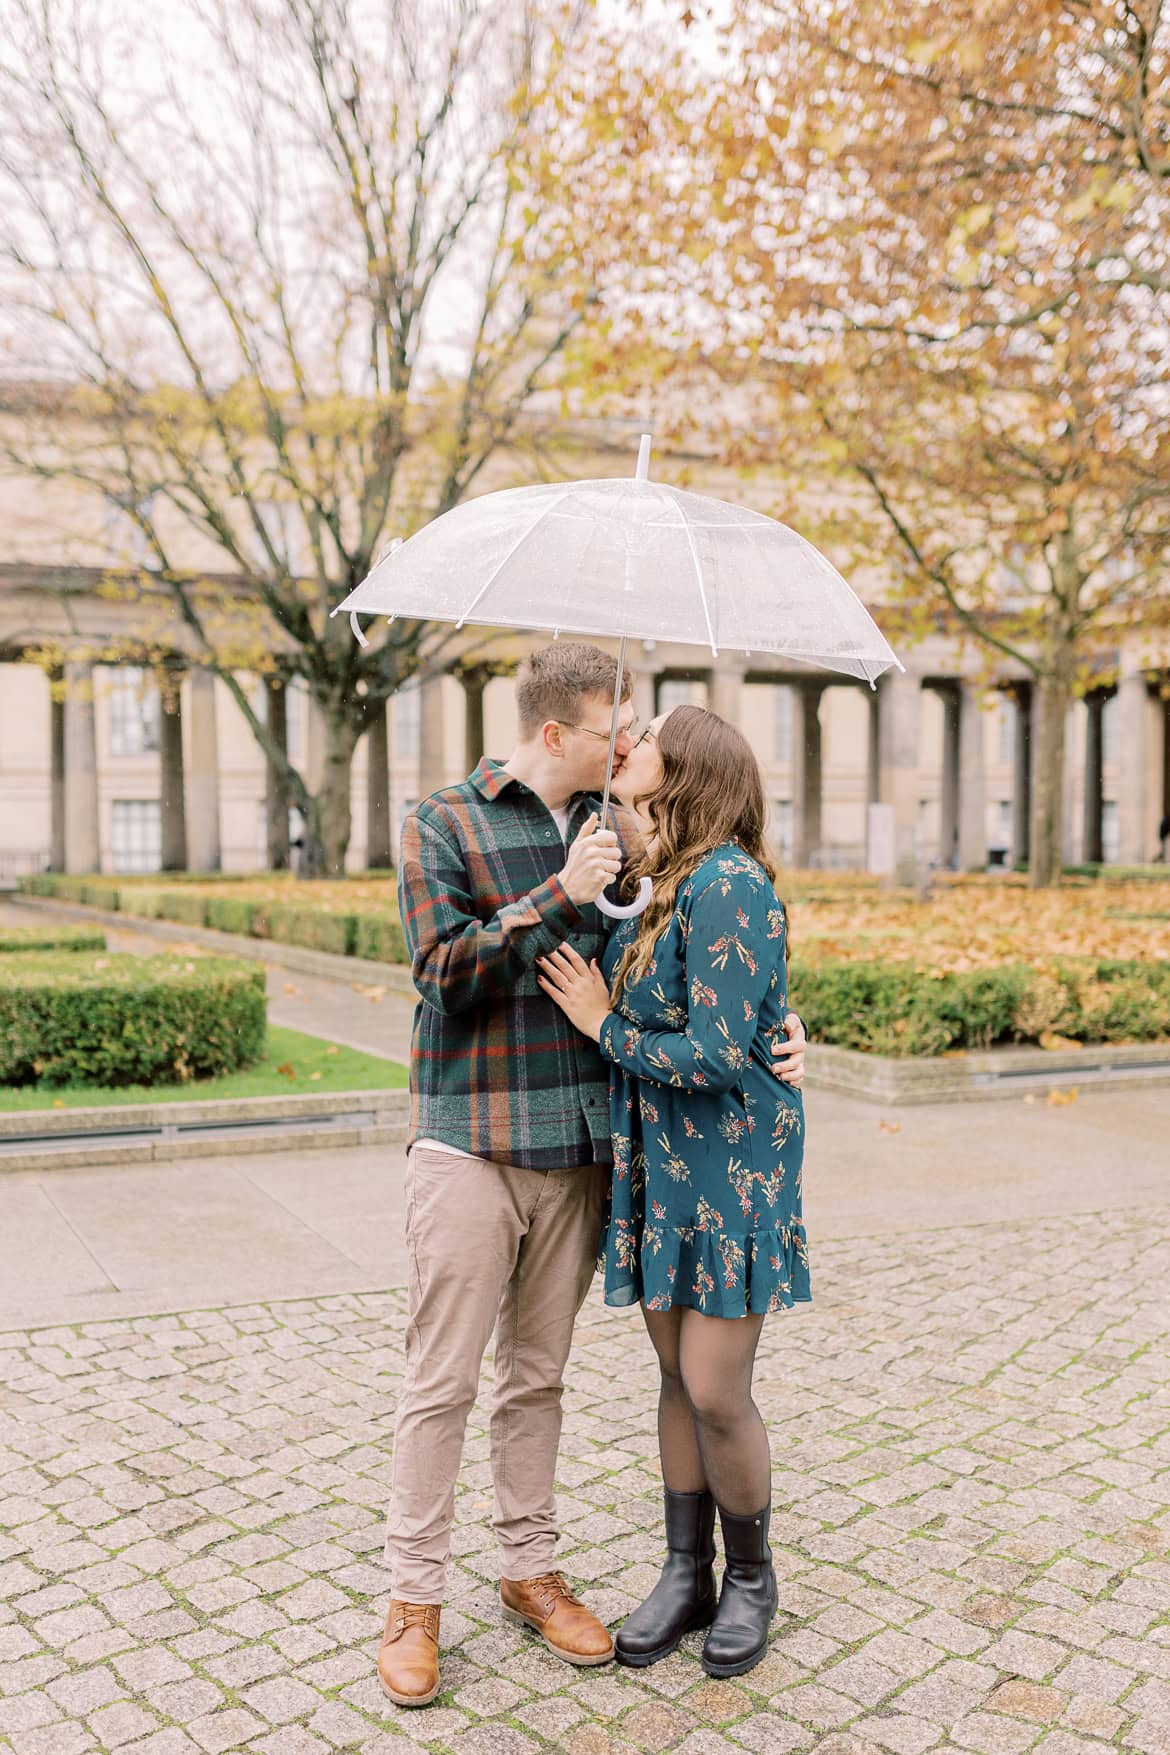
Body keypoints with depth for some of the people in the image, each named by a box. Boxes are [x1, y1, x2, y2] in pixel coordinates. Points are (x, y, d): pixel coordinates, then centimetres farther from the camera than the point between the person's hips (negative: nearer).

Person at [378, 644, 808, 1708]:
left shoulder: (615, 835, 9)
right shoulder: (444, 826, -4)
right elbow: (445, 974, -14)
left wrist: (777, 1028, -4)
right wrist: (557, 896, -22)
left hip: (580, 1150, 5)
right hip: (471, 1148, -4)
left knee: (538, 1377, 16)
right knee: (442, 1382, 3)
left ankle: (530, 1568, 30)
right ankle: (415, 1596, 18)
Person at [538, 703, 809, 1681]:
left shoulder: (728, 883, -20)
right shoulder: (656, 884, 7)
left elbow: (716, 1056, -22)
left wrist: (605, 1025, -12)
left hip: (733, 1167, -8)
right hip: (657, 1166, 8)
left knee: (717, 1392, 0)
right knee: (677, 1379, 15)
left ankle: (751, 1578, 24)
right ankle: (686, 1573, 29)